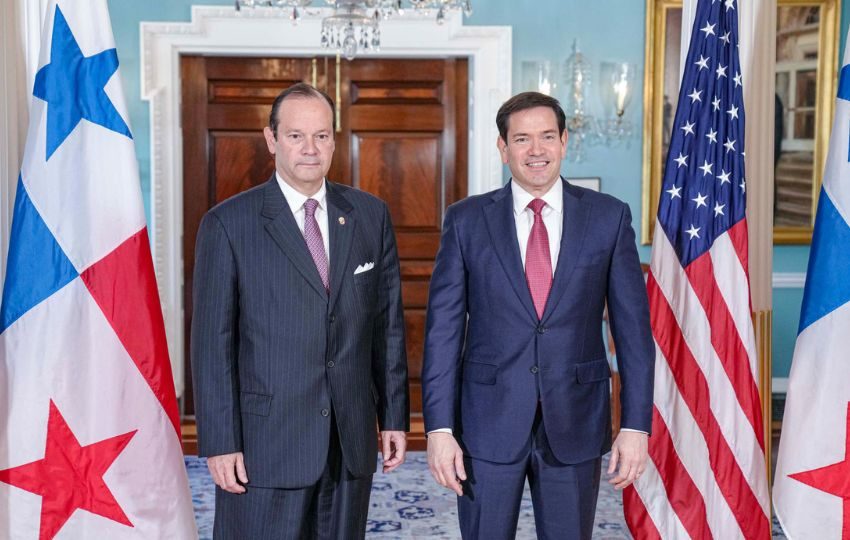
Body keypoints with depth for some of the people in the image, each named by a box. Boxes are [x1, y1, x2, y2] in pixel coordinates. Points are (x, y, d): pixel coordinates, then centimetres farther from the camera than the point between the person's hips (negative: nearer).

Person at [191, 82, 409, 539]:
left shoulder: (370, 215, 6)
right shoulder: (228, 224, -5)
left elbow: (388, 323, 9)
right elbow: (212, 342, -6)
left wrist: (394, 416, 7)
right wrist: (220, 443, -9)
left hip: (351, 438, 4)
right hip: (265, 443, -3)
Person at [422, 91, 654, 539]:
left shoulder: (608, 217, 0)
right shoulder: (466, 220, 0)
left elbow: (633, 328, 1)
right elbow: (443, 329, -2)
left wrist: (636, 424, -3)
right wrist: (439, 428, -7)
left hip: (575, 423, 1)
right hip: (488, 423, 0)